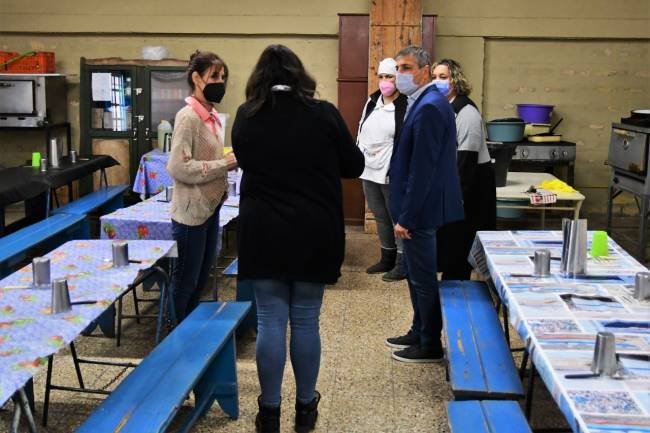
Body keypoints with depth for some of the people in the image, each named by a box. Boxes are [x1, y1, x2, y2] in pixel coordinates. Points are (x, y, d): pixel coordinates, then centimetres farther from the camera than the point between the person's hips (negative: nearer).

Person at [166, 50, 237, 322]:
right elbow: (179, 167, -24)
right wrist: (224, 165, -20)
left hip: (210, 207, 9)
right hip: (191, 211, -9)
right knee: (185, 280, 4)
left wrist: (229, 162, 2)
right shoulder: (188, 117, -16)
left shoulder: (211, 116, 11)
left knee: (201, 278, 19)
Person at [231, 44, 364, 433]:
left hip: (262, 234, 1)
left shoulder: (246, 117, -1)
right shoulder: (323, 114, -7)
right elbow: (355, 166, 4)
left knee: (271, 322, 7)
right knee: (306, 321, 9)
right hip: (315, 234, -1)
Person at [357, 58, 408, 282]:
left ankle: (403, 263, 11)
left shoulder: (406, 105, -12)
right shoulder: (372, 101, 12)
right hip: (369, 171, 8)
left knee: (398, 218, 1)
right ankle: (388, 258, 31)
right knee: (380, 217, 17)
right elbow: (361, 131, 20)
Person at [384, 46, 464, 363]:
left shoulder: (429, 108, -20)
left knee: (423, 277, 2)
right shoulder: (424, 103, 12)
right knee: (417, 274, 20)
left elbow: (422, 170, -23)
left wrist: (406, 218, -21)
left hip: (421, 209, -10)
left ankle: (430, 346, 14)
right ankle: (419, 332, 34)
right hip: (419, 209, 10)